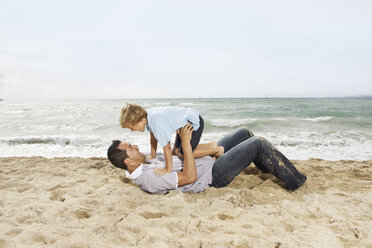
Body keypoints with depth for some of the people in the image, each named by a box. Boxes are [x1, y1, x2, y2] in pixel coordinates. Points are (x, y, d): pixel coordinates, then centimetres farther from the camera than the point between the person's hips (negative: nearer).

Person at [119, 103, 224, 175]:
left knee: (184, 154, -9)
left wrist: (168, 170, -22)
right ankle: (210, 146, 22)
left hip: (195, 121, -9)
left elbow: (166, 147, -30)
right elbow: (153, 138, 7)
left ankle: (216, 149, 5)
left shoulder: (156, 122, -35)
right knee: (176, 151, 12)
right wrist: (152, 157, 14)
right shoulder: (147, 115, -7)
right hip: (185, 123, 10)